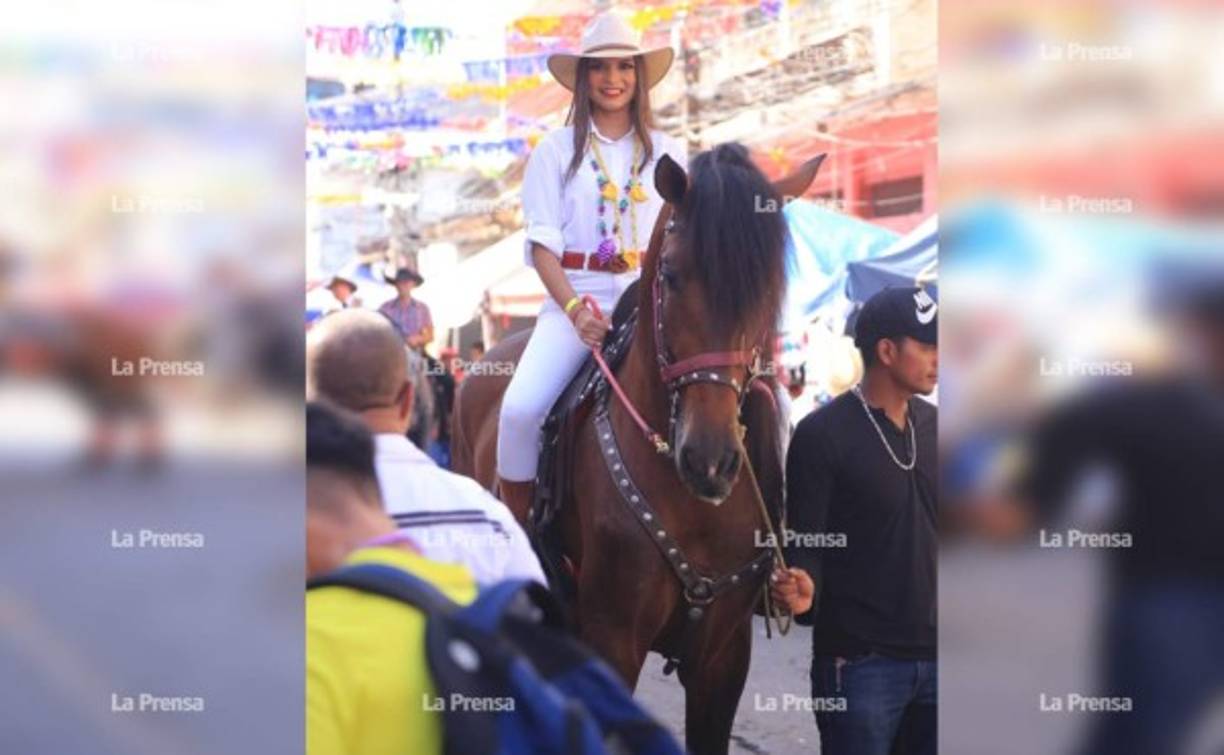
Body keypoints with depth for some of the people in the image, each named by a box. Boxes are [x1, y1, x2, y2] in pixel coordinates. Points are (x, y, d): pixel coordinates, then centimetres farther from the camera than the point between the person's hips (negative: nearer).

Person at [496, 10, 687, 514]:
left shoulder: (667, 153, 14)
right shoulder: (557, 151, 8)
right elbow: (543, 244, 1)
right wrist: (575, 311, -15)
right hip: (575, 298, -1)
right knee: (520, 409, -23)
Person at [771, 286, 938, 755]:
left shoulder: (933, 426, 9)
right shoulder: (823, 433, -10)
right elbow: (806, 538, -11)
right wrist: (802, 587, -31)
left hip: (932, 655, 6)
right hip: (861, 661, -6)